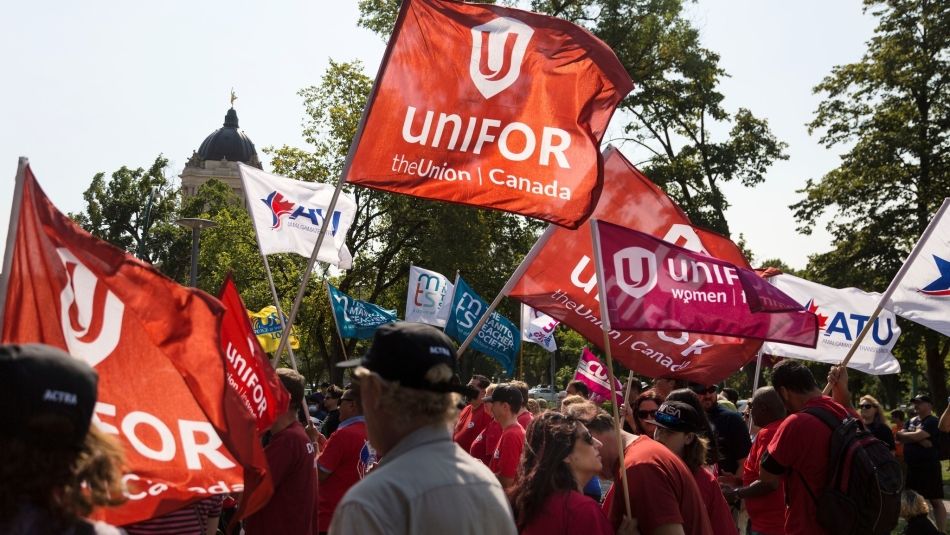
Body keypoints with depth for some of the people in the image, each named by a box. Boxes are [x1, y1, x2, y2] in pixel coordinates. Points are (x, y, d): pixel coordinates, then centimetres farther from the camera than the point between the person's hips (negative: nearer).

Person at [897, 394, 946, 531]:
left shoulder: (932, 422, -11)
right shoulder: (911, 421, 11)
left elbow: (916, 436, -23)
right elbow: (900, 437, -1)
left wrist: (903, 435, -5)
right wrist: (919, 440, -15)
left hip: (929, 468, -7)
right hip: (911, 467, 7)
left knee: (935, 501, 0)